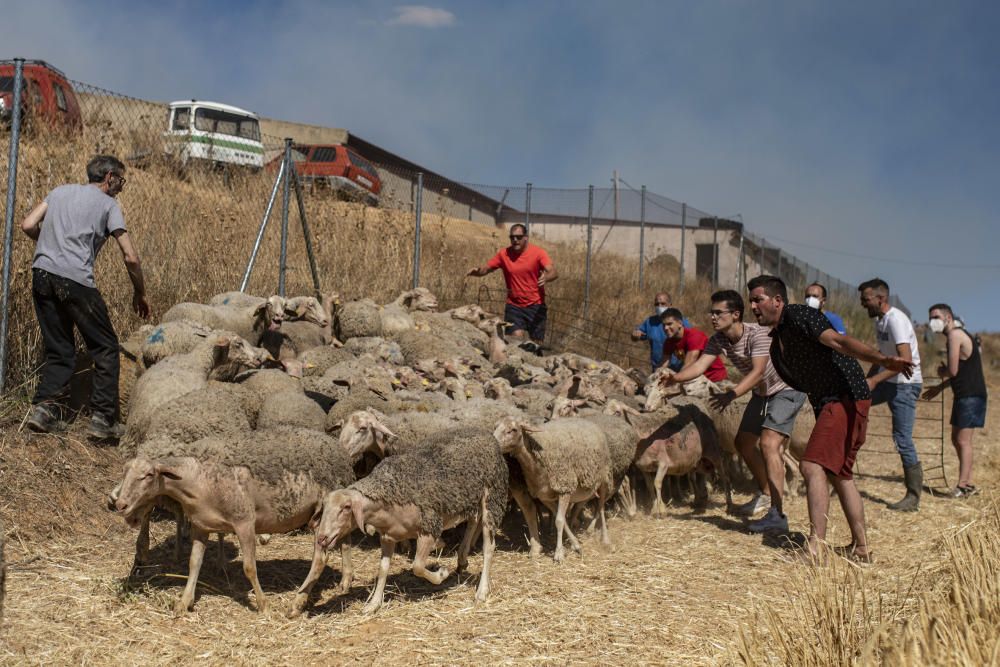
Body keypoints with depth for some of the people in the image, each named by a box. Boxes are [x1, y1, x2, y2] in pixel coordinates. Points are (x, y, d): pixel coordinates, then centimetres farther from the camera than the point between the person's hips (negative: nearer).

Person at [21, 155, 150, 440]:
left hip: (41, 274, 6)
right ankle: (103, 419, 2)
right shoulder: (108, 204, 6)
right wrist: (140, 294, 14)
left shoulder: (60, 191, 21)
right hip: (75, 280, -6)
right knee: (105, 349, 5)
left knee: (59, 350, 16)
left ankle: (45, 408, 1)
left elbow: (28, 225, 11)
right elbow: (130, 257, 1)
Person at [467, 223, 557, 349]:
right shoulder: (504, 254, 0)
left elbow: (553, 273, -19)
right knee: (517, 338, -18)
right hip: (514, 306, 1)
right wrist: (476, 271, -21)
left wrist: (546, 278, -42)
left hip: (535, 306, -1)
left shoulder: (538, 253, -8)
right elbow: (485, 269, 3)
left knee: (537, 343, 4)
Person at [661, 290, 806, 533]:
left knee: (769, 444, -23)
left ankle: (777, 516, -28)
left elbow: (758, 372, -40)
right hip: (762, 393, 9)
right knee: (743, 443, 13)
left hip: (787, 389, -9)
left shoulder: (758, 334, -30)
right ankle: (767, 494, 34)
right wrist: (675, 378, -40)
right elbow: (700, 365, -21)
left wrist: (732, 395, -54)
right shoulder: (718, 340, -8)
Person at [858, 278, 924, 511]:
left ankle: (913, 497, 1)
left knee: (902, 440, -8)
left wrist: (874, 380, -29)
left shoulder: (896, 320, -18)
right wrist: (866, 379, 17)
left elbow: (906, 360, -27)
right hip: (888, 381, 9)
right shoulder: (879, 321, 11)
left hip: (905, 384, -9)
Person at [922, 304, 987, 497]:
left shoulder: (955, 335, -14)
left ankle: (962, 486, -9)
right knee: (957, 439, 13)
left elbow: (953, 371, -20)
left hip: (971, 396, -10)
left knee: (963, 440, -10)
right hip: (963, 395, 10)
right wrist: (939, 388, 26)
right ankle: (968, 483, 18)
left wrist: (941, 372, 2)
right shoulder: (958, 335, 17)